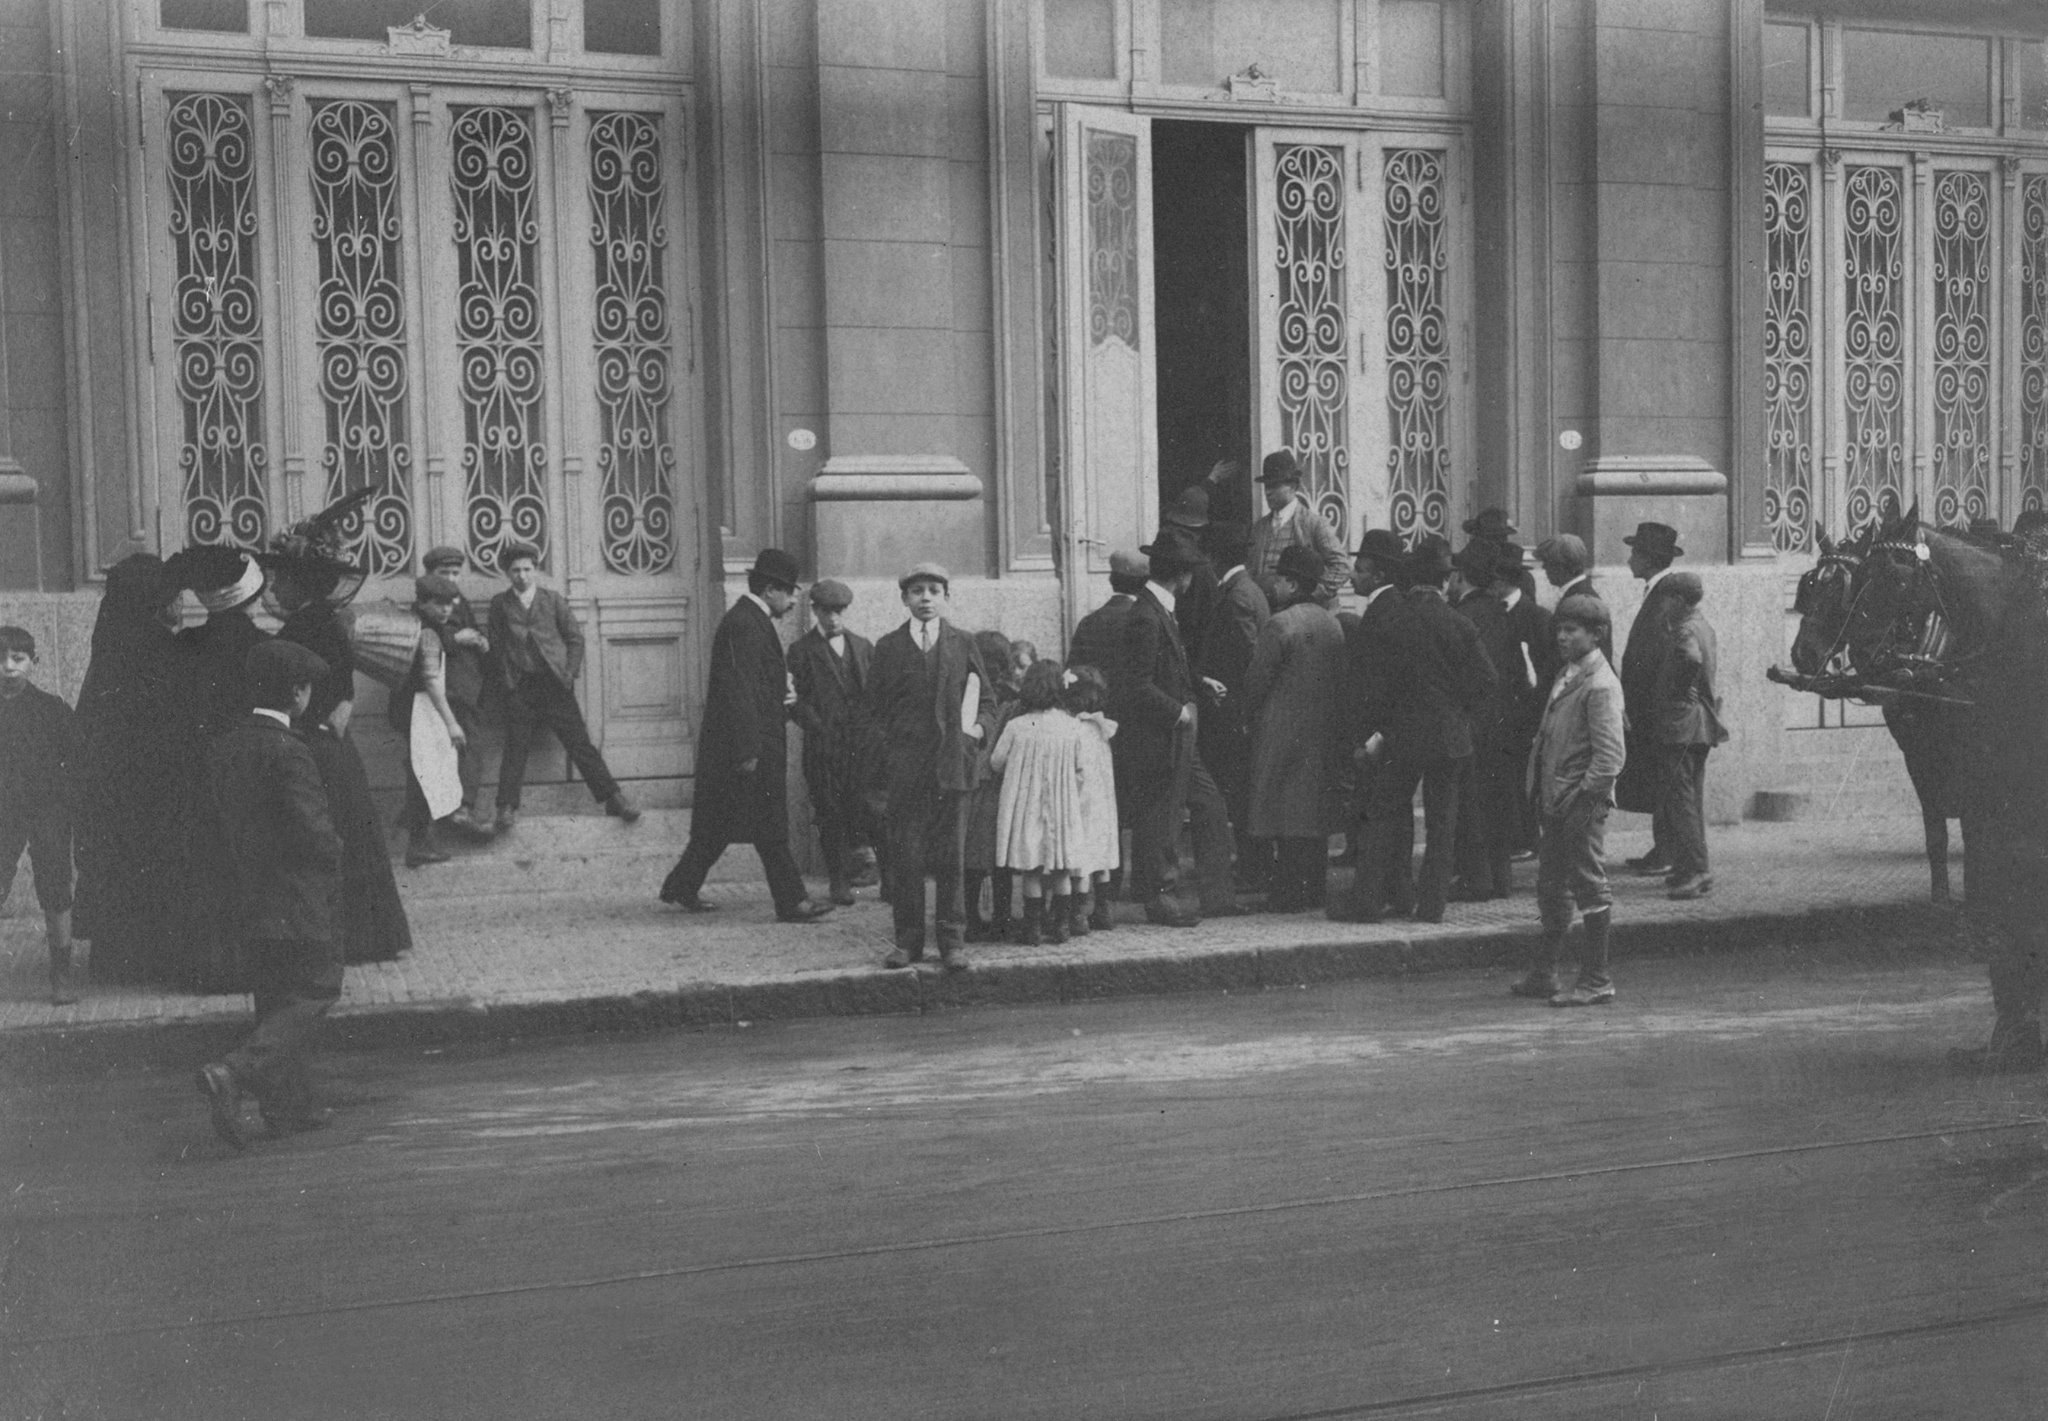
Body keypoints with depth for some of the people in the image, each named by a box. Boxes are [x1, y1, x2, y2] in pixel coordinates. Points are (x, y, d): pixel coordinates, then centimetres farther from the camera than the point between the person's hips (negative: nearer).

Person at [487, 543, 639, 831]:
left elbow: (575, 638, 8)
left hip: (555, 685, 0)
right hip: (519, 688, 0)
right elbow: (496, 645, 7)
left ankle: (613, 799, 1)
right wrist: (504, 680, -3)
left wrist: (569, 674, -1)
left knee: (580, 743, -1)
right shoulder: (499, 604, 7)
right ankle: (507, 809, 4)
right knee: (515, 749, -2)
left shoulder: (554, 600, 6)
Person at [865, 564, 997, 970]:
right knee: (904, 857, 0)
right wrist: (878, 772, 2)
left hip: (951, 764, 0)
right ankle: (908, 940, 9)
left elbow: (987, 702, 16)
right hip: (903, 766, 0)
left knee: (950, 857, 1)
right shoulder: (888, 648, 10)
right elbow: (875, 710, 11)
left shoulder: (963, 645, 11)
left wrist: (979, 727, -5)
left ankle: (951, 941, 7)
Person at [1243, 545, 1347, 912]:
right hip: (1325, 731, 7)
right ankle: (1314, 891, 15)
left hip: (1285, 730, -7)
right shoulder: (1332, 623, 7)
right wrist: (1337, 726, 18)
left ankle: (1288, 893, -3)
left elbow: (1258, 678, -12)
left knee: (1286, 812, -3)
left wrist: (1249, 715, 4)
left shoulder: (1279, 624, -15)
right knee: (1316, 810, 11)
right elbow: (1340, 679, 11)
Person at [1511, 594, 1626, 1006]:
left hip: (1582, 802, -9)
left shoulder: (1600, 686, -15)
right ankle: (1543, 976, 25)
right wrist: (1544, 795, 14)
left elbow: (1610, 757, -20)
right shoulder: (1567, 675, 13)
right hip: (1557, 802, 9)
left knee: (1590, 887, -1)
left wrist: (1582, 800, -19)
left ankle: (1597, 981, 6)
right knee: (1551, 886, 15)